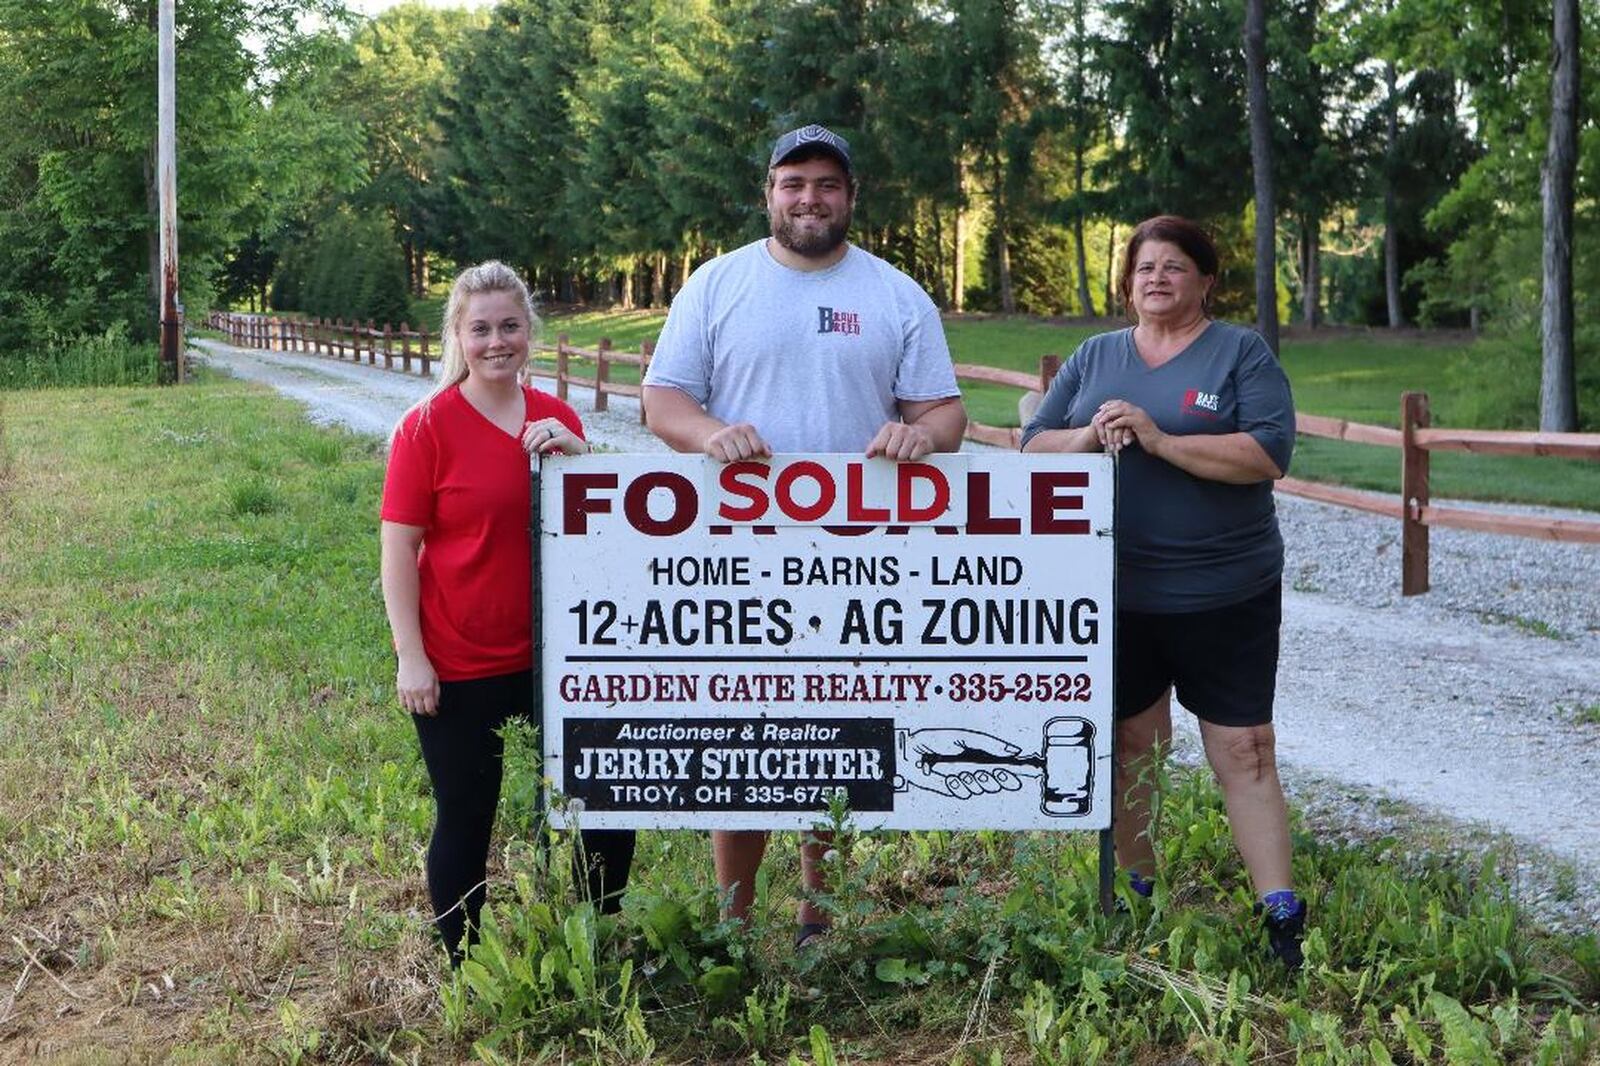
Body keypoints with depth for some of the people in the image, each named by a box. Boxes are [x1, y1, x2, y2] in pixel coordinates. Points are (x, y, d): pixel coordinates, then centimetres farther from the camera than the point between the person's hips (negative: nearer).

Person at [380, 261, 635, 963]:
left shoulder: (556, 419, 5)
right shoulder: (428, 427, -8)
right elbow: (399, 550, -8)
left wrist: (573, 453, -10)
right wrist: (411, 658, -13)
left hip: (554, 652, 5)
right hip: (459, 666, -4)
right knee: (466, 821, 8)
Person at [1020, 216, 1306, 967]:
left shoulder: (1241, 352, 1)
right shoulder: (1095, 357, 13)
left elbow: (1269, 453, -12)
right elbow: (1034, 445, 8)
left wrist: (1159, 440, -20)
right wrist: (1089, 438, -13)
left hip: (1224, 594, -3)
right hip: (1115, 592, 4)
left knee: (1244, 750, -3)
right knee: (1132, 743, 11)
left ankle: (1281, 914, 0)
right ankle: (1137, 892, 23)